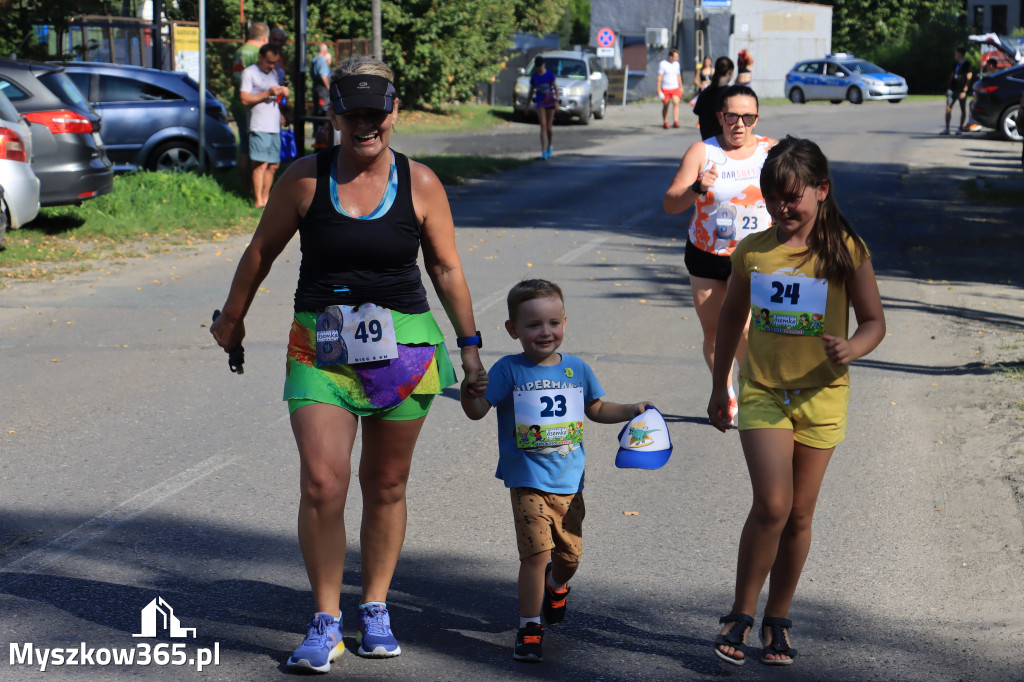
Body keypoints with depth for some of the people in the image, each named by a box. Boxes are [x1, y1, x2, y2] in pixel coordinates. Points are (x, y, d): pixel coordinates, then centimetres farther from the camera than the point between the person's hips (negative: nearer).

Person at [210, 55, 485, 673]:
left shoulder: (420, 183, -1)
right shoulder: (306, 178, -3)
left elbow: (447, 268, 8)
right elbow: (263, 250, 10)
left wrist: (470, 344, 9)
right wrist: (232, 319, 19)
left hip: (403, 346, 1)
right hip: (321, 347, -1)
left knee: (386, 487, 11)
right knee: (321, 487, -11)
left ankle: (375, 610, 27)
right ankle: (325, 622, 1)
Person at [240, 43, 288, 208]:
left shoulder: (274, 73, 20)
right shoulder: (249, 73, -2)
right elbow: (245, 99, -11)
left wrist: (283, 92, 6)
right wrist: (268, 93, -16)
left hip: (274, 126, 7)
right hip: (259, 126, -7)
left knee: (273, 165, 6)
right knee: (261, 164, -12)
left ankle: (265, 197, 13)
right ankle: (258, 201, -11)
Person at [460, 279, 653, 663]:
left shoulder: (576, 370, 6)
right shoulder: (509, 371, -7)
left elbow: (596, 410, 20)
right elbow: (478, 411, -11)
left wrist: (632, 411, 8)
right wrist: (470, 392, -31)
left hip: (570, 483, 4)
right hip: (529, 482, -4)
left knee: (570, 555, 12)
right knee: (536, 552, -14)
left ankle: (556, 585, 47)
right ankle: (529, 628, -2)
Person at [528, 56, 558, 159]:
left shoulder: (550, 75, -2)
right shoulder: (534, 77, 4)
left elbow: (556, 89, -1)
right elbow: (531, 91, 12)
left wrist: (556, 102, -10)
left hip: (550, 103, 0)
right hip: (540, 103, 0)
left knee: (549, 127, 8)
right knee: (543, 126, -12)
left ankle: (549, 147, 32)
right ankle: (543, 151, -17)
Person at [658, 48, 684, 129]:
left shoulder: (676, 64, 9)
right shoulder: (663, 64, -7)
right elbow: (659, 77, -7)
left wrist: (681, 87, 19)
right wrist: (658, 89, -11)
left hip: (675, 88, 3)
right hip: (665, 88, -3)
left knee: (676, 102, -18)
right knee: (665, 106, 6)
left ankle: (675, 122, -22)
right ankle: (665, 122, 22)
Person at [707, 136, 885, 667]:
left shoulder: (846, 252, -8)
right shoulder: (752, 252, -1)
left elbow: (873, 321, -2)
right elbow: (732, 316, 14)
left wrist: (851, 349, -25)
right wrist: (719, 387, 17)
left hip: (820, 395, 0)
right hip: (762, 391, 0)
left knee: (799, 514, 8)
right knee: (772, 505, -14)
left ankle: (777, 619, 24)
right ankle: (741, 614, 1)